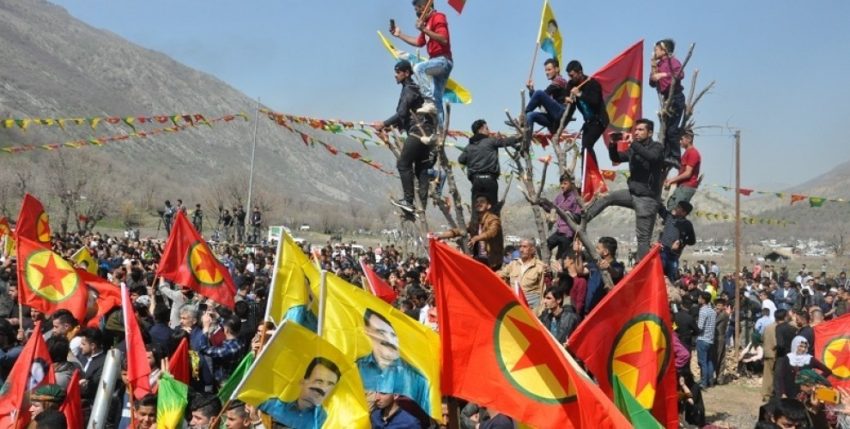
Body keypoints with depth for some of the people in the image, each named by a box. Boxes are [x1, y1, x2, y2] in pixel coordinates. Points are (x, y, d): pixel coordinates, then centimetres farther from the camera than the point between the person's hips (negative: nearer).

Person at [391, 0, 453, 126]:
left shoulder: (438, 17, -8)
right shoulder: (427, 22, 21)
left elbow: (444, 39, -22)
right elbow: (419, 42, 28)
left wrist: (424, 30, -23)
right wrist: (400, 34, 24)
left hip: (443, 60, -10)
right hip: (437, 61, 10)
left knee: (419, 68, -33)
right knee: (437, 99, 6)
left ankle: (429, 102, -33)